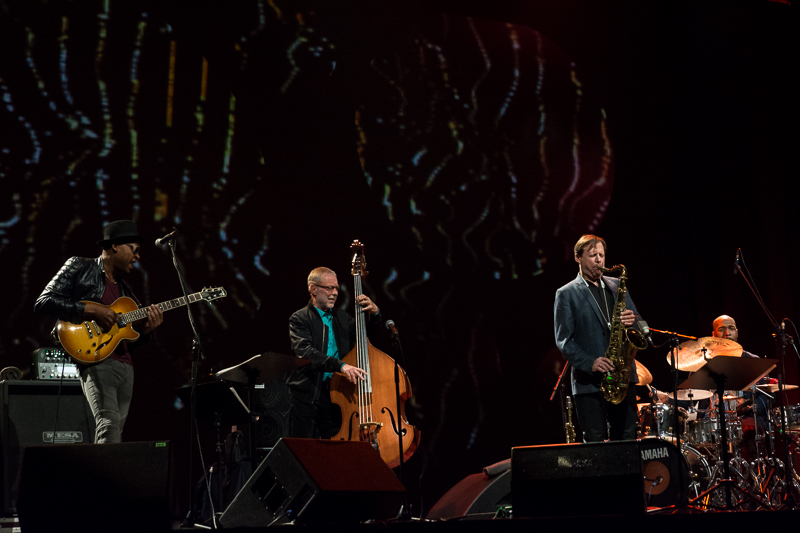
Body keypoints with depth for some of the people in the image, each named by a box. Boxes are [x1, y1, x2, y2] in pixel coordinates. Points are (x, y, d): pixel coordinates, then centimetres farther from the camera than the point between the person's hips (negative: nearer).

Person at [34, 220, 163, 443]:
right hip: (96, 360, -8)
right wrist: (91, 310, -13)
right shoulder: (80, 267, 5)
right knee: (109, 423, -23)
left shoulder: (123, 287, 24)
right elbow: (43, 302, -7)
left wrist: (146, 329, 3)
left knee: (116, 429, 4)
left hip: (125, 365, 8)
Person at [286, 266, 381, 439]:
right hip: (307, 397, -4)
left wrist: (374, 313, 1)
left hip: (335, 396, 4)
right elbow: (304, 351, -19)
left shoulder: (342, 318, 16)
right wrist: (340, 365, -32)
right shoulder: (299, 319, -3)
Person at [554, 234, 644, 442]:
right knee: (594, 443, -3)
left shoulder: (616, 286, 15)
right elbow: (563, 340, -5)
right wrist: (590, 363, -19)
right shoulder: (566, 294, 1)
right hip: (589, 382, -4)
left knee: (626, 440, 4)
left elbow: (639, 322, 17)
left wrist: (632, 320, -8)